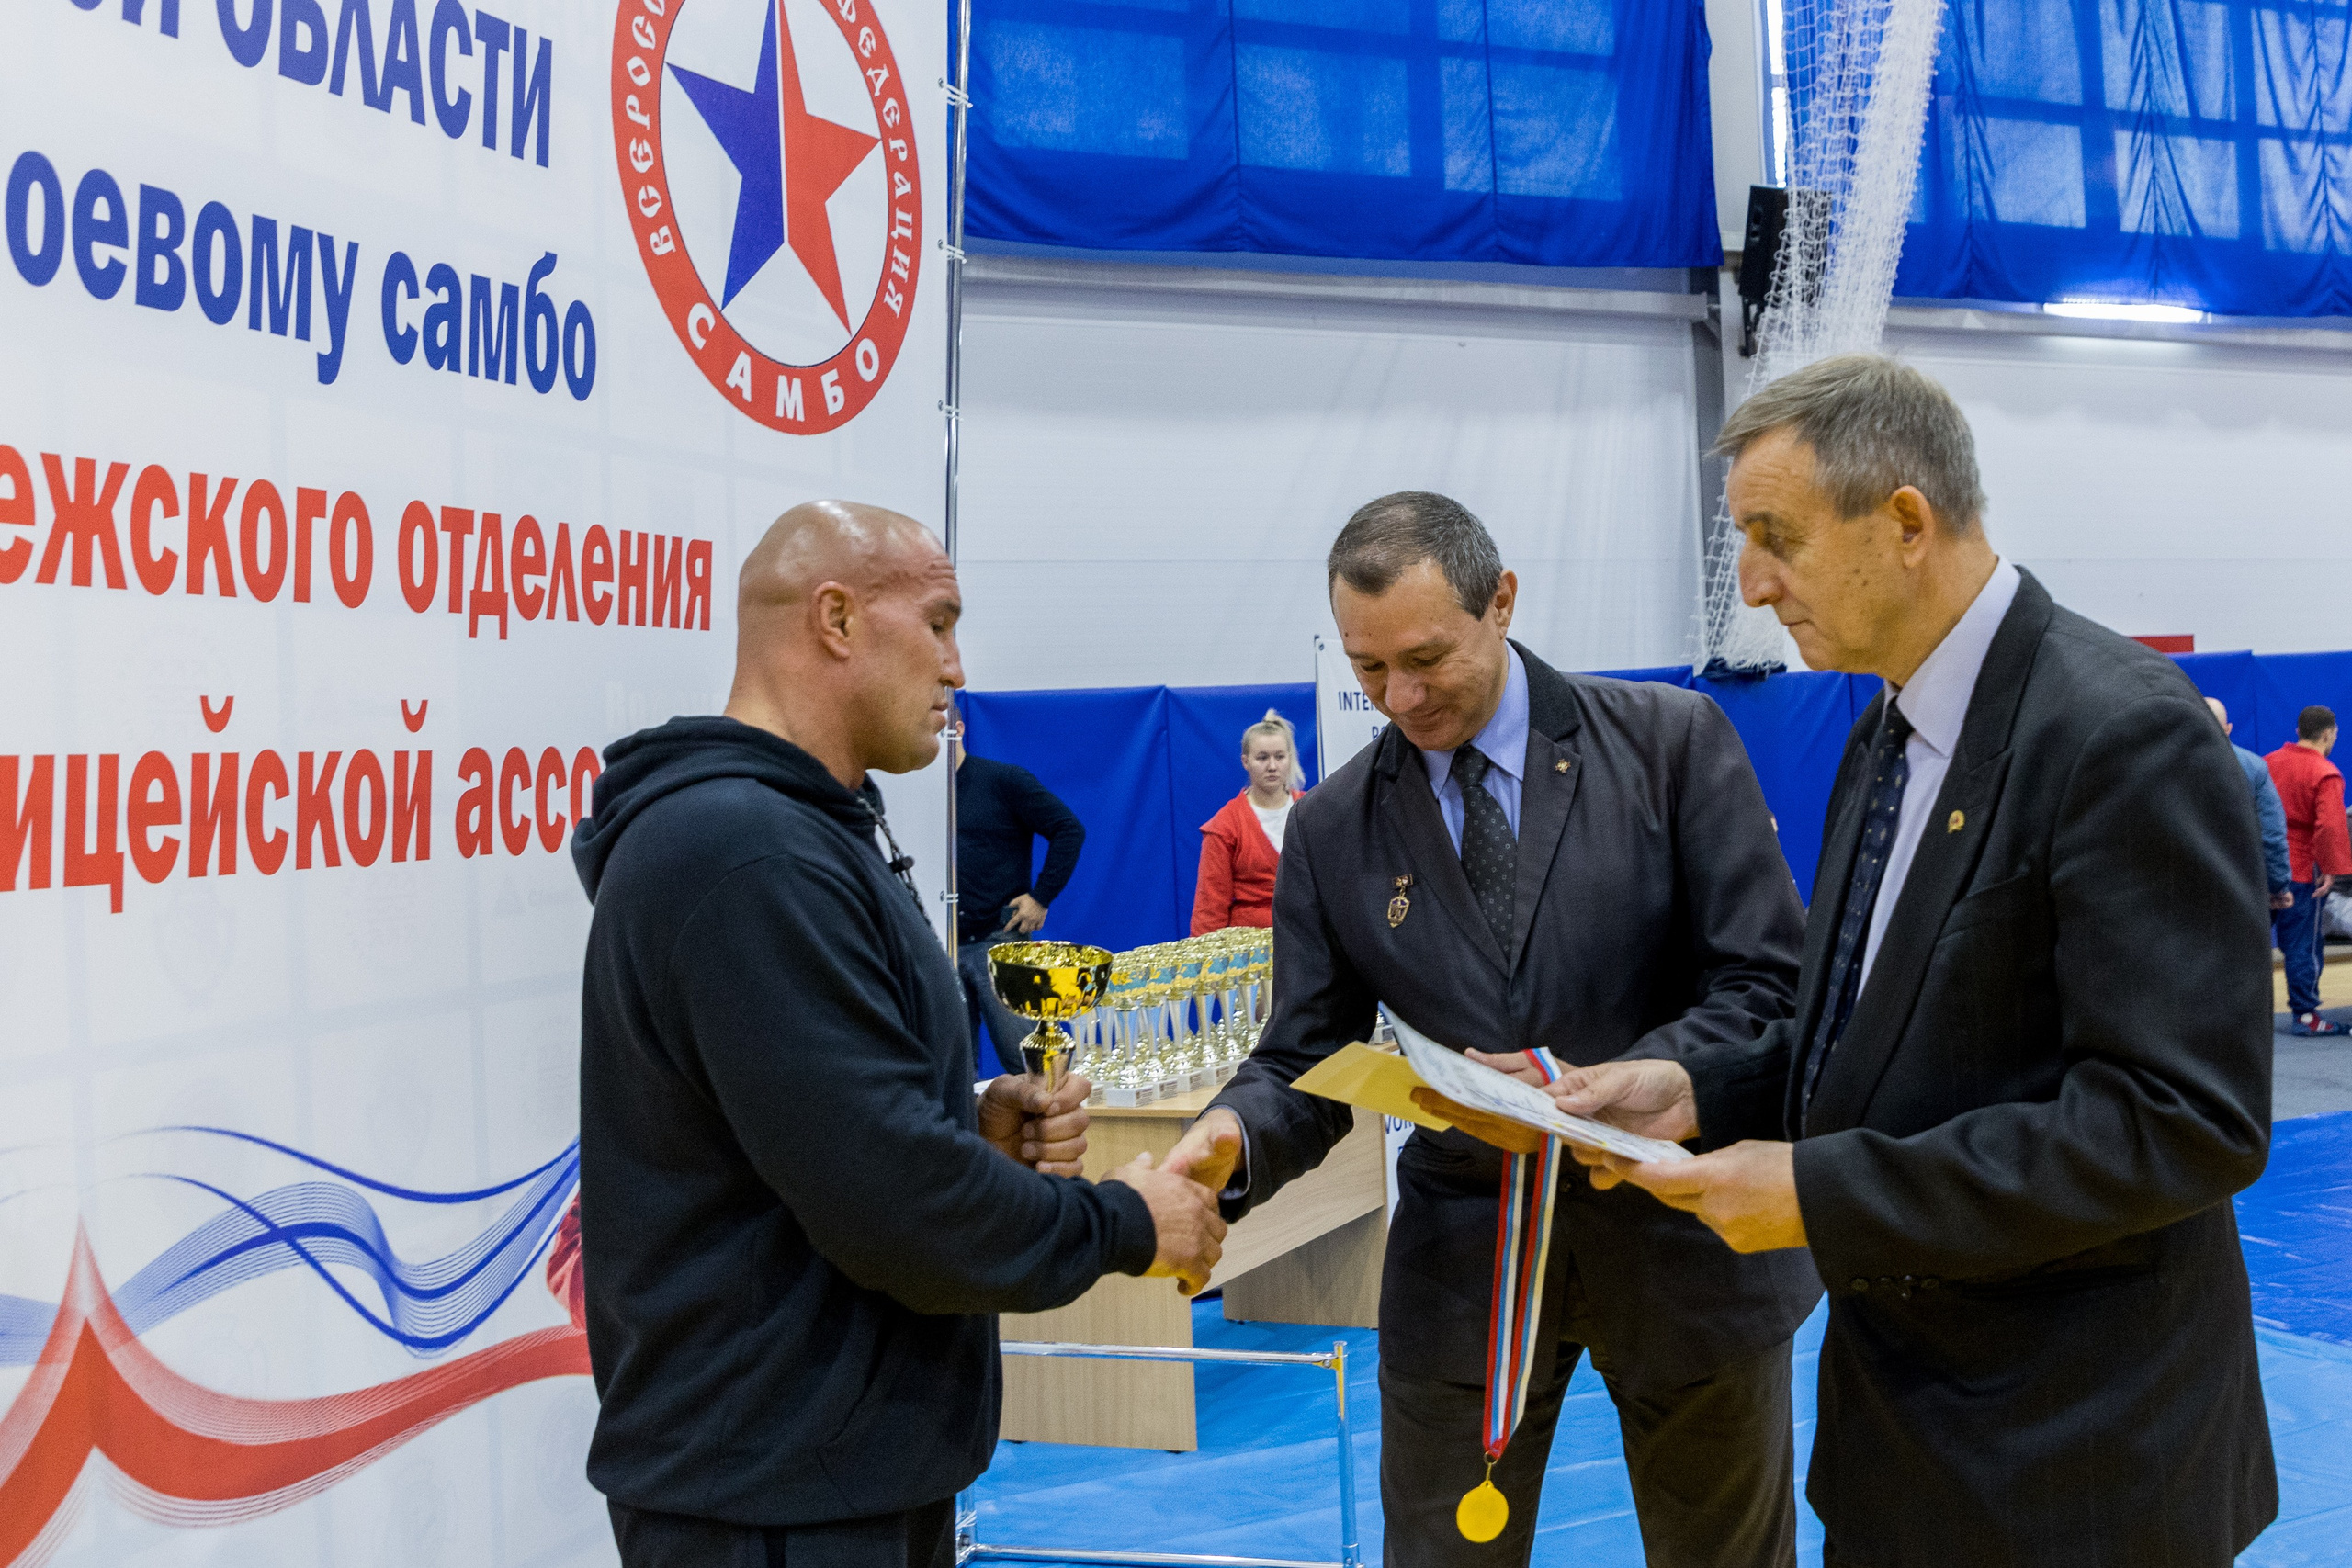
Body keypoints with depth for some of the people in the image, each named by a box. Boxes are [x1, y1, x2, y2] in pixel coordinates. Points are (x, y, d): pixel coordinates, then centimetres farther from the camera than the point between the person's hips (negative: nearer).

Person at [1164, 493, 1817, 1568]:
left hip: (1683, 1235, -1)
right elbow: (1305, 1058, 1)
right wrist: (1234, 1139, -22)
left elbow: (1768, 987, -12)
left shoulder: (1674, 743, -8)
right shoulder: (1329, 830, -1)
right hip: (1463, 1258, 2)